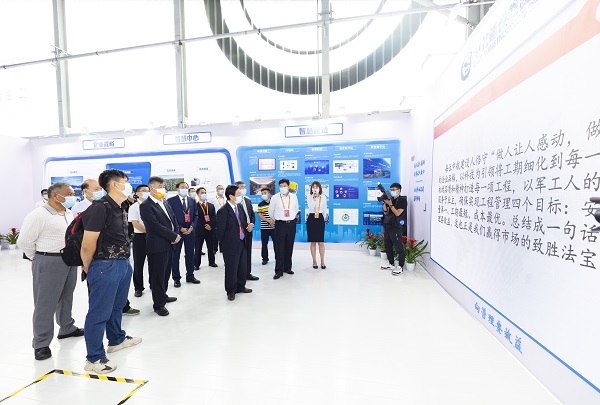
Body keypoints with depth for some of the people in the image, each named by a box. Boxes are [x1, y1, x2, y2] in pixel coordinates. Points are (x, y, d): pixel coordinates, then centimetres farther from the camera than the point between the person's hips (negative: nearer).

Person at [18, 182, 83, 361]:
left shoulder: (69, 213, 9)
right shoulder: (39, 215, -14)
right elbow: (24, 242, -11)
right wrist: (38, 259, 1)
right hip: (49, 263, -7)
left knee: (66, 298, 20)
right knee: (45, 304, 3)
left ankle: (66, 328, 36)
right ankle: (41, 343, 15)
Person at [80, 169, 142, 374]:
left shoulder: (121, 208, 9)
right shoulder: (100, 208, -20)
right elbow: (88, 244, -18)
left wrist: (125, 262, 16)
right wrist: (88, 267, -3)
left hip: (123, 263, 9)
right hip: (105, 266, -9)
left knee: (117, 306, 24)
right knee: (99, 312, 5)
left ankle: (116, 339, 43)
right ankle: (94, 358, 21)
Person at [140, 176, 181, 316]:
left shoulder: (165, 203, 13)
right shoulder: (145, 206, -13)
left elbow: (173, 220, 14)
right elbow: (156, 226, -20)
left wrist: (177, 234, -3)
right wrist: (174, 236, -16)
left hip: (169, 245, 8)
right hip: (157, 247, -8)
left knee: (166, 273, 19)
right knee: (157, 275, 3)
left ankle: (162, 295, 37)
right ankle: (159, 304, 16)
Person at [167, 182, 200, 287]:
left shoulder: (192, 201, 9)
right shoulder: (171, 201, -3)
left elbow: (196, 215, 9)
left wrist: (192, 227, -6)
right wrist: (180, 228, -13)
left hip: (190, 230, 4)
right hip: (177, 231, -4)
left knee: (190, 254, 11)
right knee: (175, 255, 5)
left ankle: (190, 276, 23)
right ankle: (176, 278, 17)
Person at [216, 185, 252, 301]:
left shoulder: (240, 207, 4)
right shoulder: (223, 212, -19)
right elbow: (220, 231, -12)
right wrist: (224, 243, -2)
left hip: (242, 242, 7)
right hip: (231, 245, -7)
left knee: (243, 266, 18)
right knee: (231, 268, 7)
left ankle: (240, 286, 38)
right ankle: (231, 291, 26)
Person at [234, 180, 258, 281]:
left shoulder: (248, 200, 15)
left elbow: (252, 214, 16)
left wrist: (252, 224, -3)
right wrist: (245, 226, -14)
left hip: (248, 229, 7)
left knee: (248, 252, 12)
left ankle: (248, 273, 23)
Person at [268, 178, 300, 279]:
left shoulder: (294, 197, 2)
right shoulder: (275, 197, -5)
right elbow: (271, 211, 7)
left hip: (291, 224, 3)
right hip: (280, 224, -2)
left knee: (289, 247, 10)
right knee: (279, 248, -3)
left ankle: (287, 268, 23)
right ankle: (279, 271, 4)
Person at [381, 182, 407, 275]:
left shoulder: (402, 201, -4)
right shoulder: (390, 200, 12)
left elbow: (397, 213, -13)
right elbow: (386, 213, 8)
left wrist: (390, 204, -16)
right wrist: (385, 203, -5)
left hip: (396, 227, -7)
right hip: (387, 226, 7)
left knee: (398, 248, -2)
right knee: (387, 246, 12)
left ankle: (400, 267, 4)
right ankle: (391, 264, 23)